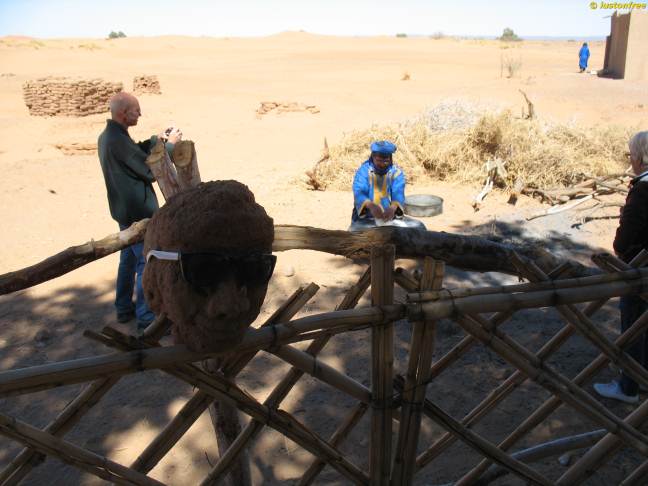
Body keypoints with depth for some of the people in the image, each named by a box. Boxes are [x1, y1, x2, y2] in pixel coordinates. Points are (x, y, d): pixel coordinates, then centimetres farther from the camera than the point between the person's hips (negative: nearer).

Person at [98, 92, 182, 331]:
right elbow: (151, 171, -20)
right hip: (138, 212, -10)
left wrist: (156, 140, 7)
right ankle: (146, 317, 7)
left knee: (129, 259, 20)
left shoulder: (107, 136, 6)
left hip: (125, 210, 10)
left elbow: (134, 155, 18)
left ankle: (124, 308, 32)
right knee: (148, 263, -1)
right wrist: (170, 145, -10)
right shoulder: (118, 140, -25)